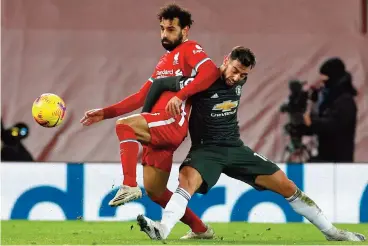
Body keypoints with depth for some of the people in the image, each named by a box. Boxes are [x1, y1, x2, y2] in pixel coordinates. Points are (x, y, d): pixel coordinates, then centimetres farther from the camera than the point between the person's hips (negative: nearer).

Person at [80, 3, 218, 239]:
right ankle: (200, 229, 22)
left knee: (125, 126, -30)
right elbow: (141, 97, 28)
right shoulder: (165, 61, 28)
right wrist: (105, 113, 20)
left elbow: (211, 72, -19)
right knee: (155, 190, 10)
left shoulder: (190, 49, 2)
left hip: (173, 123, -9)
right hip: (156, 129, 9)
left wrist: (181, 95, -30)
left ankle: (130, 186, -33)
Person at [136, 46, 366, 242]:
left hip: (235, 148, 6)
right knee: (188, 180, -39)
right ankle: (162, 230, -58)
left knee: (287, 186, 2)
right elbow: (160, 84, -17)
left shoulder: (239, 81, 0)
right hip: (206, 149, -6)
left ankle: (330, 231, 13)